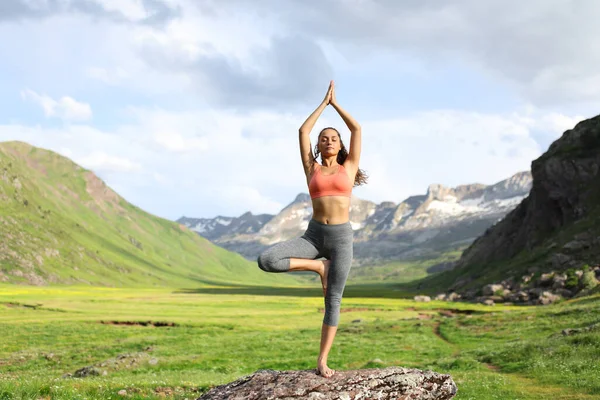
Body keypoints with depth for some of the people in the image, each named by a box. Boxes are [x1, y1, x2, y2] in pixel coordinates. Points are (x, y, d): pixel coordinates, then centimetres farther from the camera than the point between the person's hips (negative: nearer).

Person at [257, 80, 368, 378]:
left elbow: (357, 129, 6)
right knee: (266, 260, -21)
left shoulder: (348, 167, 10)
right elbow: (303, 131, 8)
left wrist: (335, 103, 15)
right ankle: (319, 266, -2)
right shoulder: (312, 169, 12)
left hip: (341, 236, -1)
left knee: (333, 300, -4)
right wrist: (323, 103, 14)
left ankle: (322, 361, 2)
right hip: (314, 234, 1)